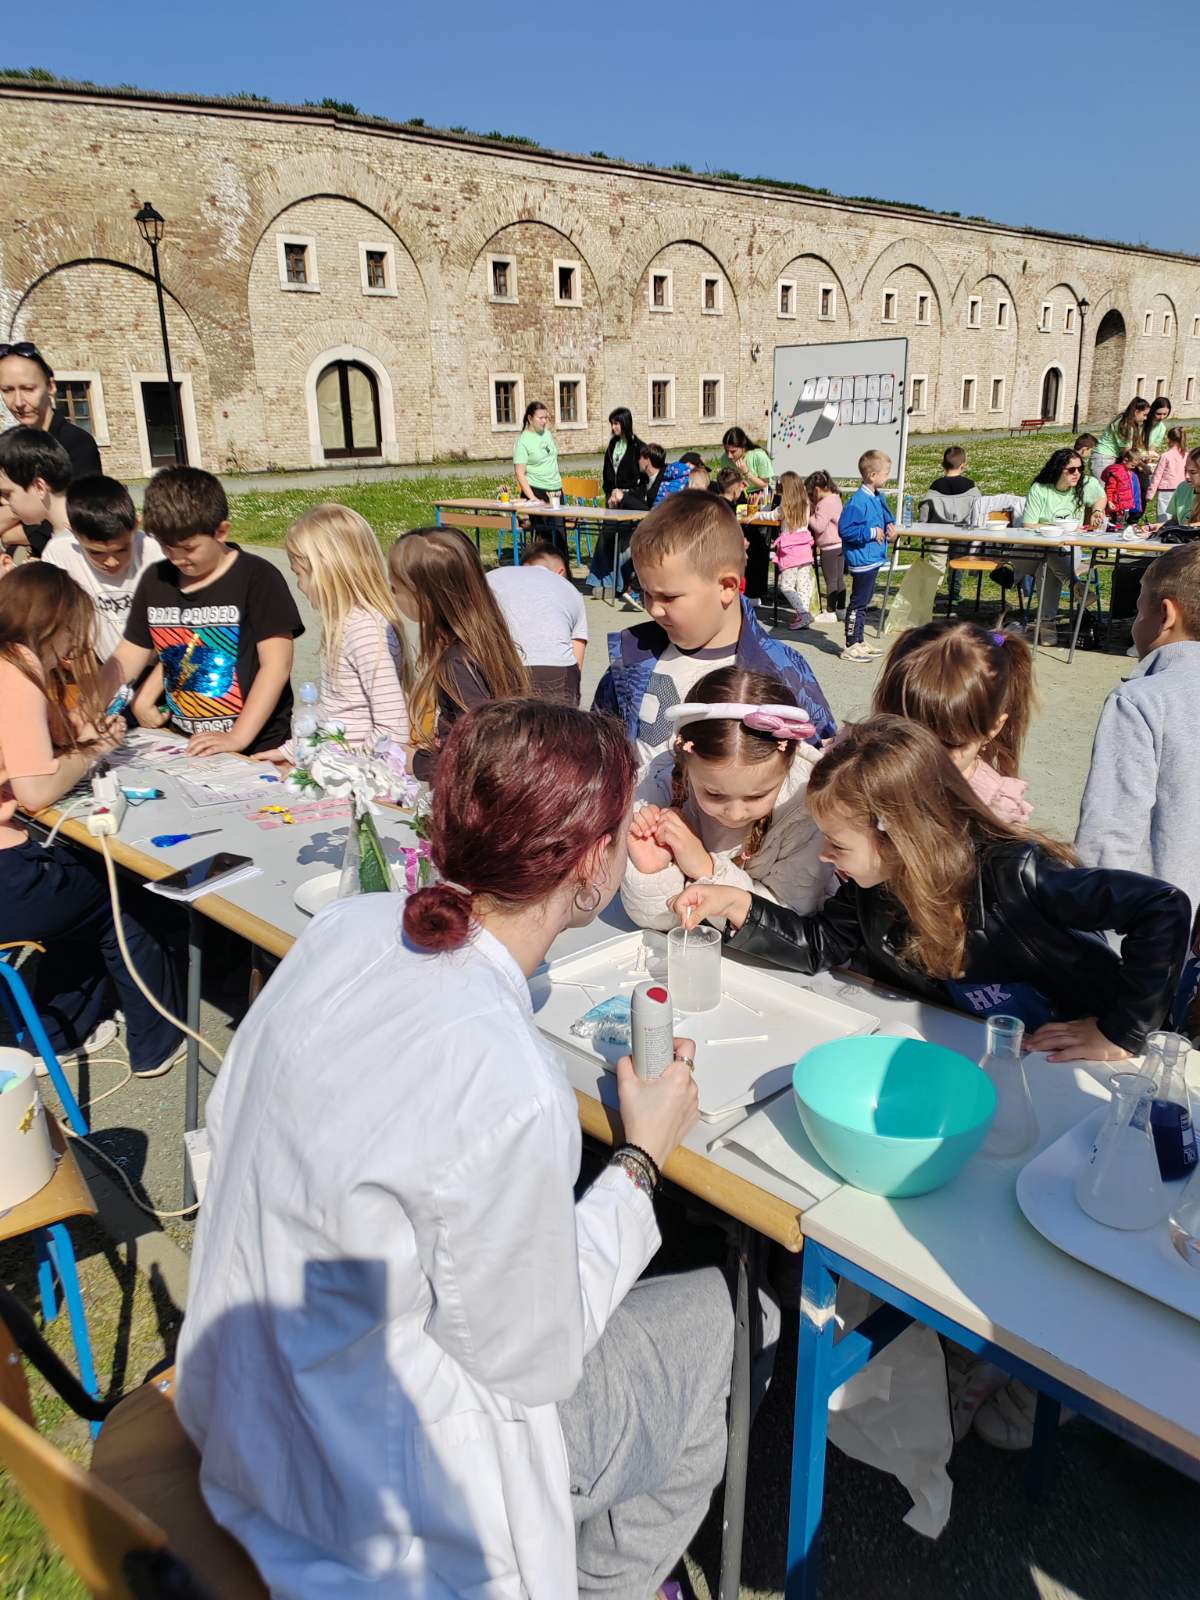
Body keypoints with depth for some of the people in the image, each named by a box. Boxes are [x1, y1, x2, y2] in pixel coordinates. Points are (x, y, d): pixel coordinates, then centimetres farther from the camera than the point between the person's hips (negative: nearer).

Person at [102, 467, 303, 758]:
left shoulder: (257, 578, -9)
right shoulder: (156, 580, 9)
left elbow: (276, 664, -14)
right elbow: (130, 655, 13)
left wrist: (237, 738, -20)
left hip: (255, 747, -5)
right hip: (182, 745, 5)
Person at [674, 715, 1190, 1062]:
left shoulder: (1012, 876, -30)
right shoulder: (869, 889, -9)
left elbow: (1165, 908, -31)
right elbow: (820, 943, 3)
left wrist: (1119, 1034, -27)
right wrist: (739, 907, -9)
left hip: (1077, 1067, -5)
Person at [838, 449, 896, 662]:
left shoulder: (879, 497, 9)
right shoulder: (858, 501, -20)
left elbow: (885, 518, 26)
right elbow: (845, 529, -24)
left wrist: (889, 528, 4)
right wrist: (871, 532, -21)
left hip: (874, 558, 10)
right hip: (862, 560, -10)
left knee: (864, 602, 17)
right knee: (858, 603, -4)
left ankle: (859, 641, 27)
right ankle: (851, 646, 3)